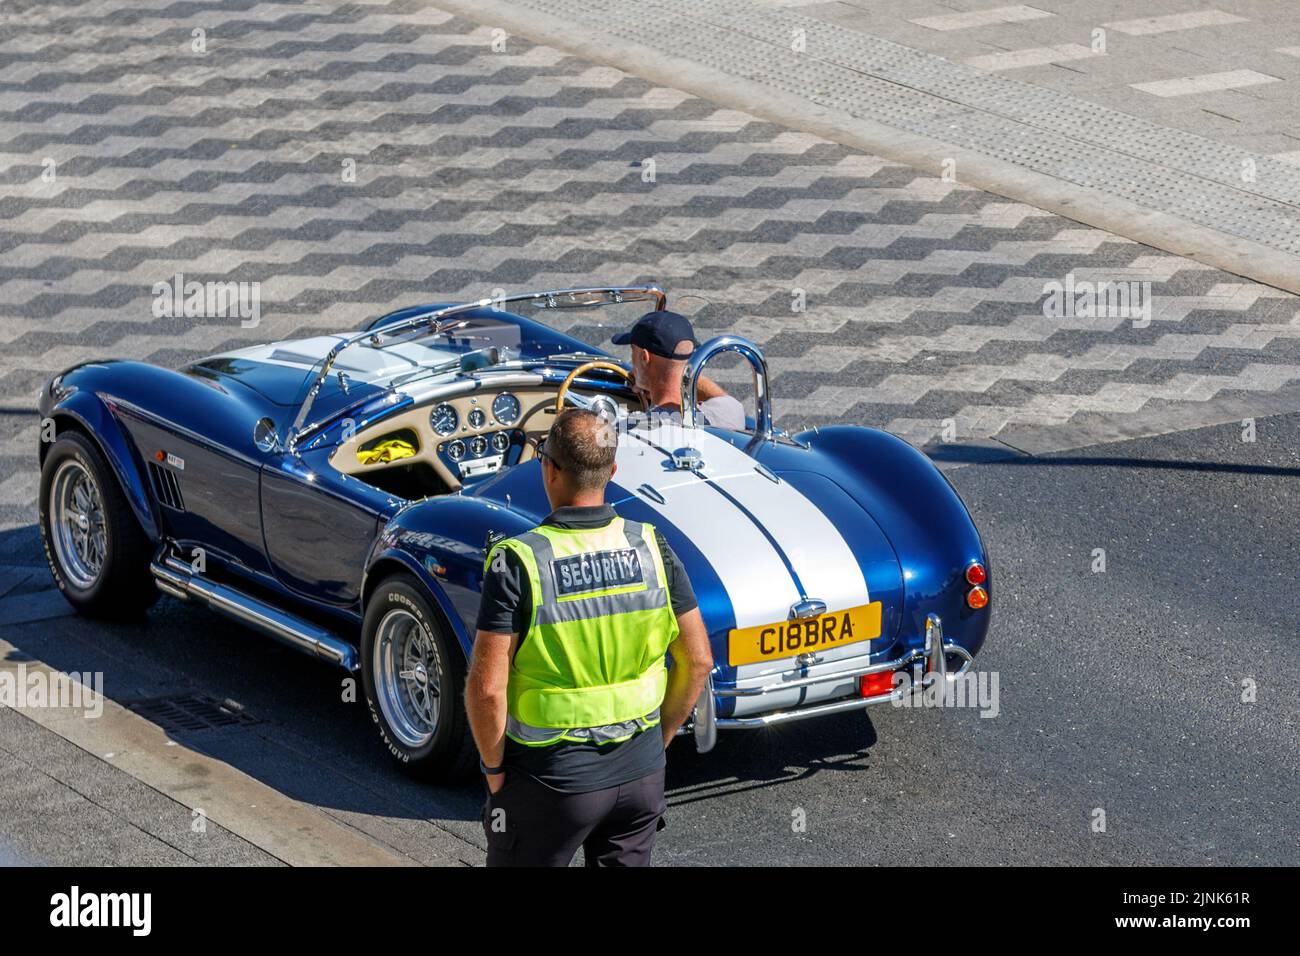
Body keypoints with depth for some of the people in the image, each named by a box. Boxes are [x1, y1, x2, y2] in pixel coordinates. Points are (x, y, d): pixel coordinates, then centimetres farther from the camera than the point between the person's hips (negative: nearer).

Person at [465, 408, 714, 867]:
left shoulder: (517, 563, -18)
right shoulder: (652, 548, -5)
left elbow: (486, 687, -20)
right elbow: (697, 661, 1)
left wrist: (494, 767, -4)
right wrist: (657, 738, 13)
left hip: (551, 780, -4)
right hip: (641, 773, 4)